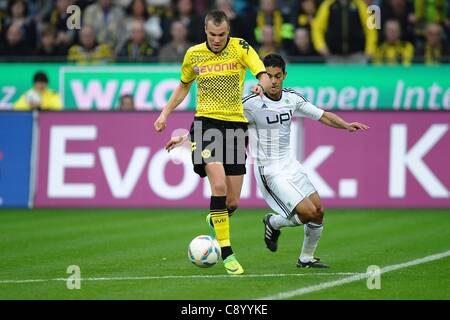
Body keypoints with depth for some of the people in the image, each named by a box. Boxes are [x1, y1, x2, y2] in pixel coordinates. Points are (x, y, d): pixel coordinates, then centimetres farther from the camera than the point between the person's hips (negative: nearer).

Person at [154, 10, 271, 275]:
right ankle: (226, 252, -19)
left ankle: (215, 220, 40)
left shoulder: (241, 48, -1)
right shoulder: (194, 54, 5)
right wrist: (165, 114, 17)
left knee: (233, 202, 2)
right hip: (206, 123, -1)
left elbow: (264, 76, -12)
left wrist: (261, 86, -35)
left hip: (236, 124, 1)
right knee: (219, 185, -24)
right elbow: (184, 86, 22)